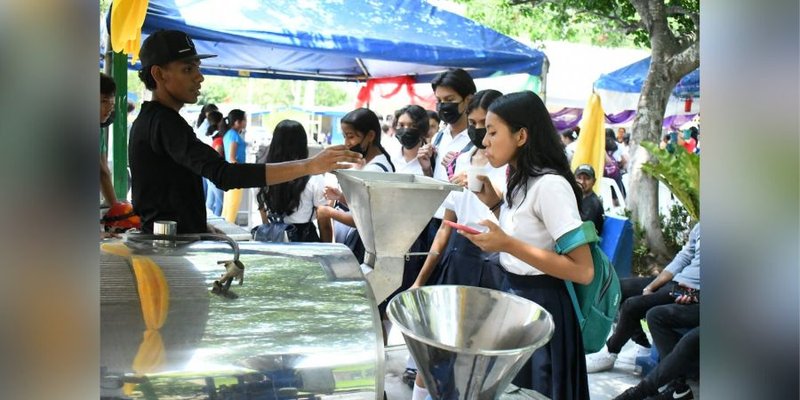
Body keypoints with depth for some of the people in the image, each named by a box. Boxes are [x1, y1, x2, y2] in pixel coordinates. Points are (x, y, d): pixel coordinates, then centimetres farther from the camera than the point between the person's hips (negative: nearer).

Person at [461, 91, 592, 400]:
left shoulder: (550, 184, -21)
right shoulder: (518, 181, 8)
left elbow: (583, 271, -25)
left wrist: (508, 245, -28)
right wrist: (494, 204, 5)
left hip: (540, 307, -9)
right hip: (511, 297, 9)